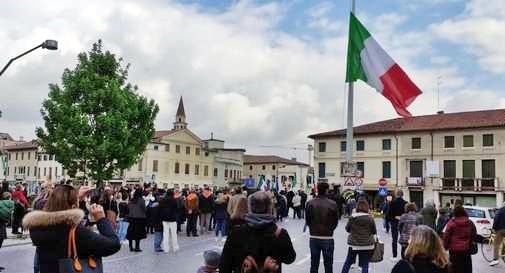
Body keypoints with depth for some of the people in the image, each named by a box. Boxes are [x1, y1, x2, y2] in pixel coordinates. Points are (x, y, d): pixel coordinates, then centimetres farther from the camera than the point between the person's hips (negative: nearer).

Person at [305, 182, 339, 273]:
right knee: (328, 265, 8)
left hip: (314, 237, 2)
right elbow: (335, 221, -3)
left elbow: (307, 221, 0)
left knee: (314, 265, 11)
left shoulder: (310, 203, -6)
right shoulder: (332, 204, -11)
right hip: (328, 238, -2)